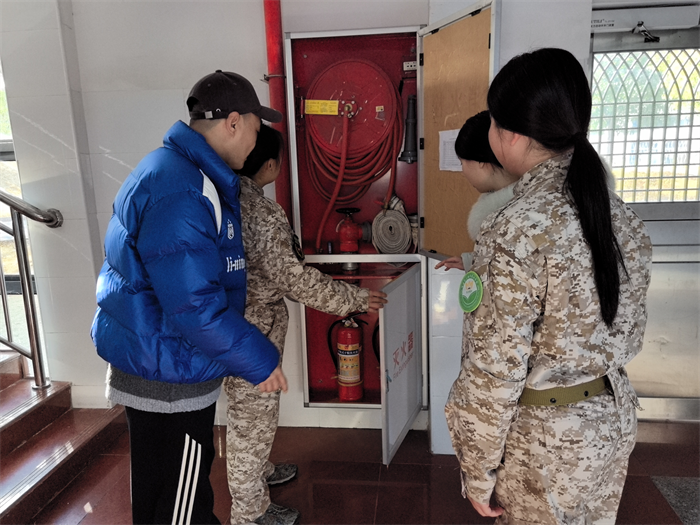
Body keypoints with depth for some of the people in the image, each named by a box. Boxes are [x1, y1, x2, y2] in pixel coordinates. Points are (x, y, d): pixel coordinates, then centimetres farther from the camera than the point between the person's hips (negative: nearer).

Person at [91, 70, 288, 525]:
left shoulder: (174, 169, 10)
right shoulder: (181, 192, -25)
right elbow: (194, 304, -28)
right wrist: (260, 360, -17)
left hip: (150, 362, 10)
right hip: (168, 376, -10)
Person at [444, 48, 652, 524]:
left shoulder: (519, 229, -27)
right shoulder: (620, 214, -4)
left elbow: (495, 373, -23)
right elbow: (631, 333, 6)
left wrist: (478, 472, -11)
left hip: (542, 440, -7)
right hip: (614, 422, 7)